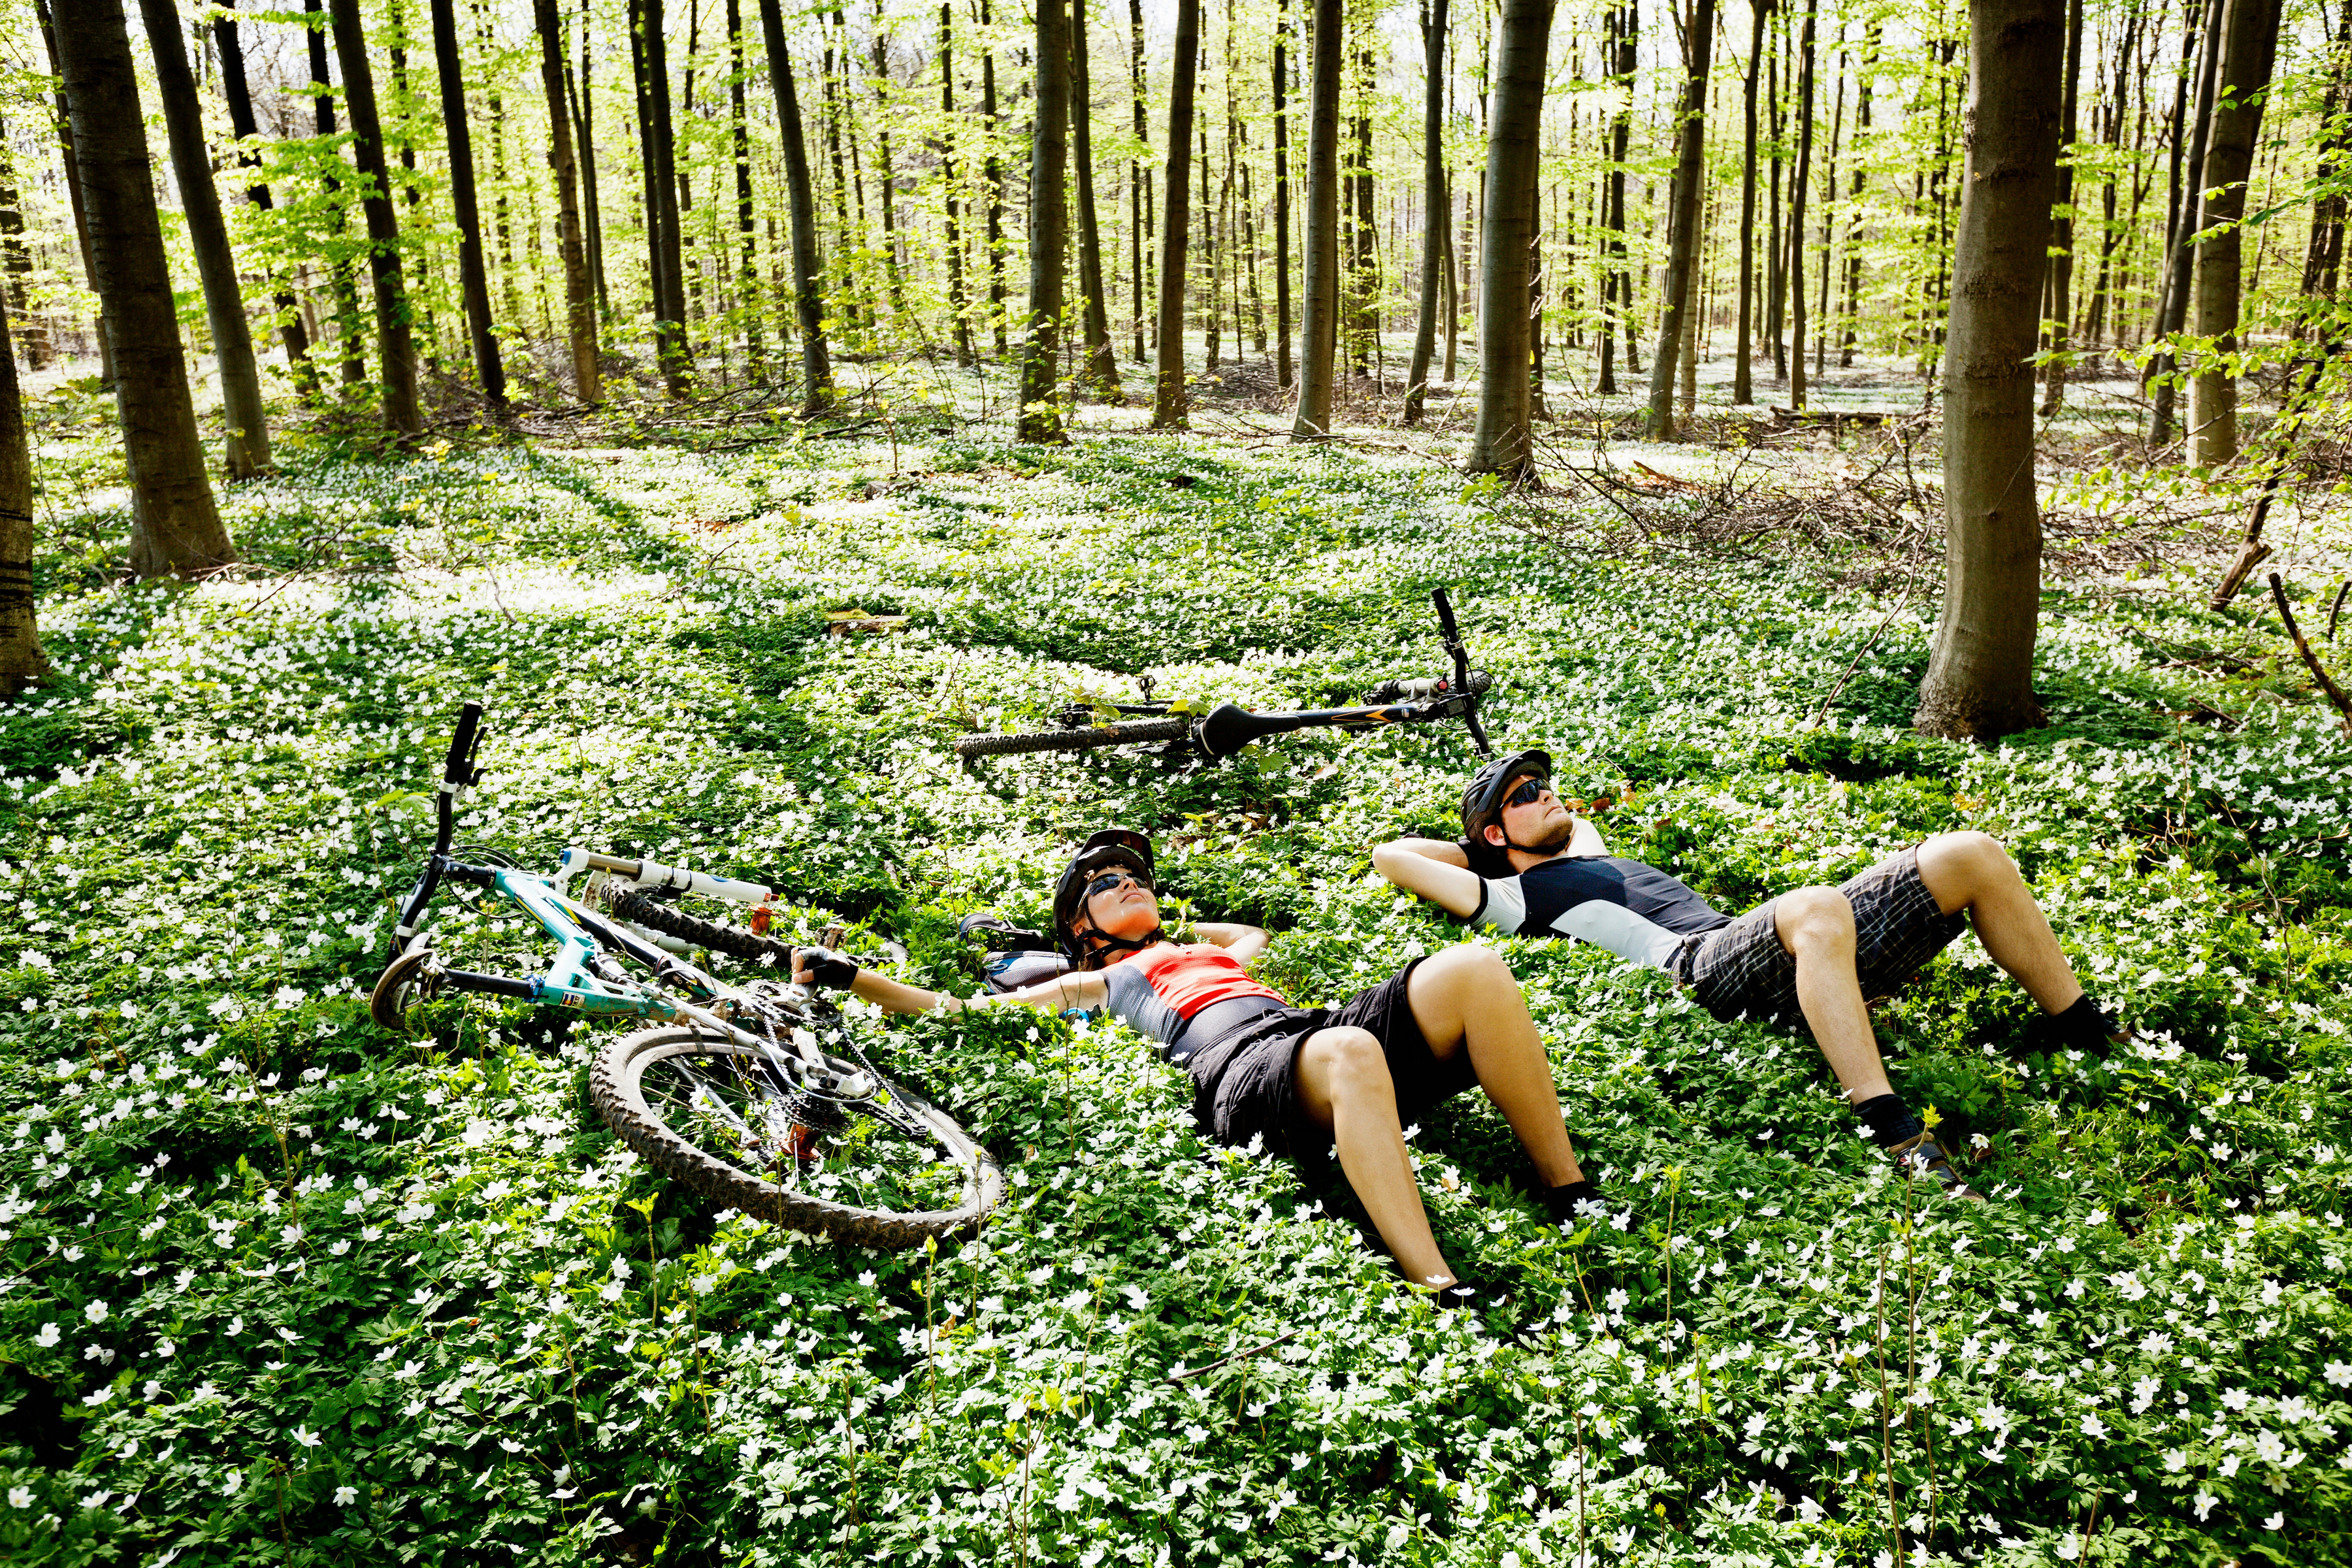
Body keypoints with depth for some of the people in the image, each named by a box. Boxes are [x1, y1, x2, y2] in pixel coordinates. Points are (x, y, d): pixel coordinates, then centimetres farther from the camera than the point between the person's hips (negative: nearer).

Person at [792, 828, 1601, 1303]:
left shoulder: (1212, 951, 42)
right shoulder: (1096, 984, 28)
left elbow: (1259, 933, 66)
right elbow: (954, 1010, 24)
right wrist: (851, 977, 18)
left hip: (1319, 1022, 6)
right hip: (1239, 1067, -6)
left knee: (1473, 969, -22)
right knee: (1347, 1055, -43)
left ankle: (1574, 1203, -18)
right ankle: (1442, 1292, -47)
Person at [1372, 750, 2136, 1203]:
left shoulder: (1591, 856, 36)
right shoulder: (1518, 896, 11)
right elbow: (1390, 854, 7)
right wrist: (1480, 844, 22)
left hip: (1790, 951, 9)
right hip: (1706, 971, -9)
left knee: (1973, 856, 1)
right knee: (1818, 908, -43)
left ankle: (2089, 1035, 12)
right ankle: (1899, 1141, -45)